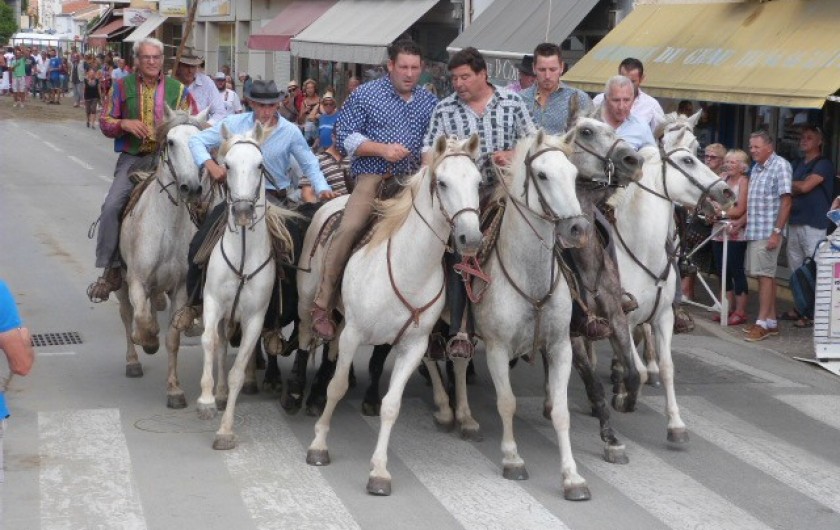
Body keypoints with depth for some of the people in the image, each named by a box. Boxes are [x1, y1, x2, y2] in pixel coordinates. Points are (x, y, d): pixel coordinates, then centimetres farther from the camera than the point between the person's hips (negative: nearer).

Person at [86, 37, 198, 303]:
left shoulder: (178, 89, 8)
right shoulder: (122, 86, 7)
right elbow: (105, 122, 8)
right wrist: (125, 124, -13)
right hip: (133, 159, -1)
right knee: (111, 207, -18)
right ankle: (111, 270, -7)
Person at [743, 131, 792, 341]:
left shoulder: (780, 166, -9)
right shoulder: (756, 168, 15)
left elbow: (786, 202, -14)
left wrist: (777, 232, -19)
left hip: (768, 232, -8)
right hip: (754, 231, 8)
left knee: (765, 274, -8)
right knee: (766, 274, 10)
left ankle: (763, 323, -7)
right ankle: (771, 320, 15)